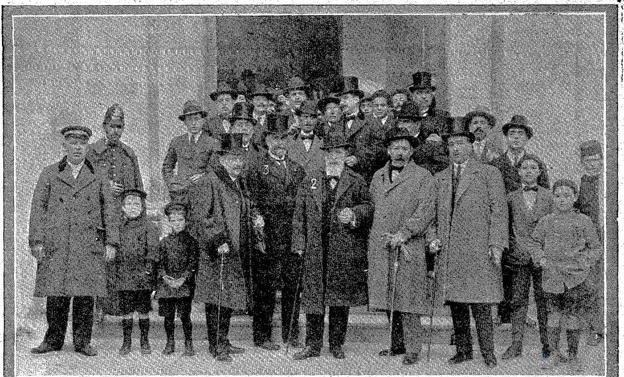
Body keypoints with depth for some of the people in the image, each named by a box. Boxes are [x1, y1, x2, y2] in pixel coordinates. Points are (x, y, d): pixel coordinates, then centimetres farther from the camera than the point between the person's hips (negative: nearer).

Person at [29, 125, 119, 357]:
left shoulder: (98, 177, 14)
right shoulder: (49, 174, 12)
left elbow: (109, 210, 11)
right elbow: (38, 208, 7)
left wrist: (111, 242, 2)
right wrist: (36, 241, -3)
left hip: (89, 246, 1)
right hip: (55, 246, 0)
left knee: (85, 296, -1)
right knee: (55, 295, -1)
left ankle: (82, 341, 8)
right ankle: (53, 340, 11)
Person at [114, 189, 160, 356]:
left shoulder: (148, 226, 2)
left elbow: (153, 250, -2)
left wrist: (148, 267, -12)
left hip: (142, 275, -2)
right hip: (123, 276, 2)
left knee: (143, 309, 1)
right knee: (125, 309, 4)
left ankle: (145, 341, 13)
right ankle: (127, 341, 15)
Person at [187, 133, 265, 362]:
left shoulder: (240, 182, 15)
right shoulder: (208, 183, -12)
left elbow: (247, 208, 28)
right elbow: (199, 217, -16)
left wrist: (256, 219, 6)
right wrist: (217, 240, -21)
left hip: (238, 252, 8)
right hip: (216, 253, -8)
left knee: (230, 298, 13)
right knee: (217, 299, -5)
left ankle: (223, 341, 23)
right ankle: (215, 346, 3)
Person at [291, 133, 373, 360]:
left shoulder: (356, 182, 6)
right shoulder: (310, 182, 10)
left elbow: (368, 206, 7)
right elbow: (299, 215, 9)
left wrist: (354, 214, -14)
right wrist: (299, 244, 2)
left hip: (345, 250, -1)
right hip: (315, 250, 1)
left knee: (341, 299, 5)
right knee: (313, 297, 2)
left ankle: (337, 345, 18)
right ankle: (313, 345, 11)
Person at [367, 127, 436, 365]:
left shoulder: (423, 177, 0)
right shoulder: (378, 176, 17)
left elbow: (426, 211, -8)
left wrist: (404, 233, -16)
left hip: (409, 246, -5)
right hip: (380, 246, 5)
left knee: (407, 298, -7)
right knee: (386, 296, 8)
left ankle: (413, 348, 0)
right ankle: (398, 343, 19)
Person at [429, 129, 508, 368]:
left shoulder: (489, 174, 5)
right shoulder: (440, 178, 18)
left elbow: (499, 211, 0)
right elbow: (435, 213, 22)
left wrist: (496, 244, -9)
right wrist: (433, 238, 6)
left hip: (478, 249, -4)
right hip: (449, 251, 4)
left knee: (480, 303, -7)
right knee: (455, 303, 6)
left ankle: (488, 353, 2)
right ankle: (463, 350, 16)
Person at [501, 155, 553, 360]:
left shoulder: (548, 197, 7)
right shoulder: (511, 197, 8)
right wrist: (506, 253, 2)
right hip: (519, 256, 1)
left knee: (544, 300, 3)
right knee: (517, 300, 1)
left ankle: (547, 344, 11)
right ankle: (516, 345, 6)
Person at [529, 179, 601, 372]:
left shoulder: (584, 222, 2)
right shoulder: (545, 221, 6)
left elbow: (595, 247, 8)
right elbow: (536, 243, 14)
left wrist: (584, 263, -5)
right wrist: (540, 259, -1)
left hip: (575, 278, -1)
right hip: (552, 275, 1)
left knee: (573, 318, 2)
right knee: (553, 316, 5)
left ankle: (573, 356, 16)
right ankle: (554, 353, 19)